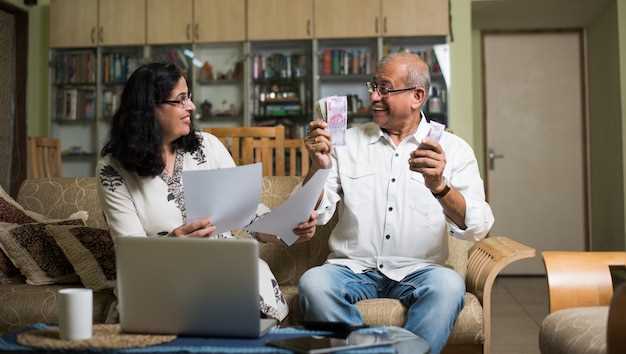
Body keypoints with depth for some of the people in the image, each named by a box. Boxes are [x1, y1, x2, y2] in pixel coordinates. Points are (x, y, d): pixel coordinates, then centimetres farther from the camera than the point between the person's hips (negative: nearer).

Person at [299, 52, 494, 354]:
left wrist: (439, 186, -27)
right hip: (353, 268, 2)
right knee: (313, 282, -30)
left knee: (449, 284, -33)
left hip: (417, 270, -1)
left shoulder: (452, 148, 4)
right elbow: (312, 216, 5)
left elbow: (477, 228, -9)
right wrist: (319, 167, -13)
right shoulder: (348, 142, 10)